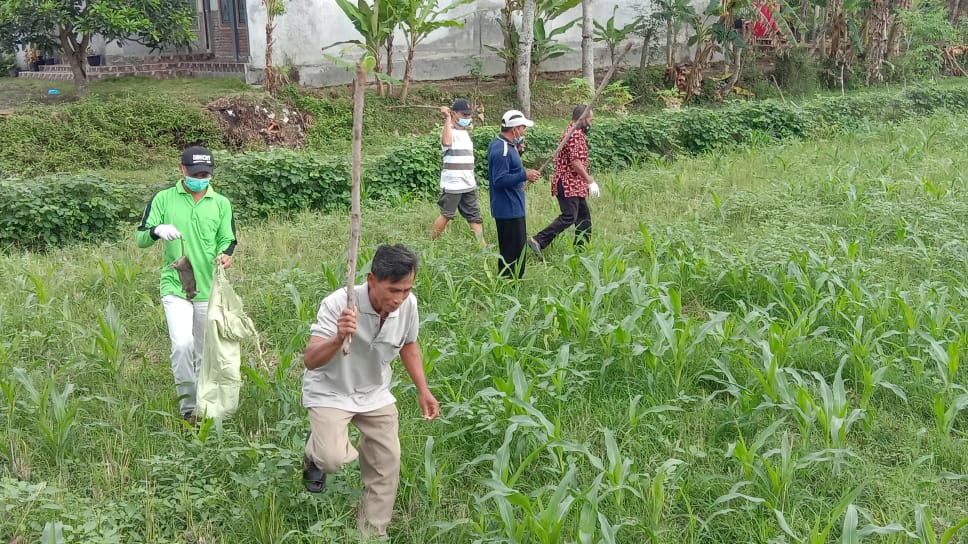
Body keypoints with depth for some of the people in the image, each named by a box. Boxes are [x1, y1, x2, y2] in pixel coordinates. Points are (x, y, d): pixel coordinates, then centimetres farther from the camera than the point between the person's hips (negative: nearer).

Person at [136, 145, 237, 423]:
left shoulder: (221, 203, 6)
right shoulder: (164, 199, 1)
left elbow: (227, 240, 5)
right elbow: (140, 238, -1)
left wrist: (225, 254, -18)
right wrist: (157, 230, -25)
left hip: (209, 289, 3)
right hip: (175, 287, -2)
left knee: (206, 353, 11)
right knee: (182, 345, -20)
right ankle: (187, 406, -5)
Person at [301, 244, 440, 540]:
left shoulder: (408, 304, -16)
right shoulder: (338, 304, -31)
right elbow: (310, 361, -32)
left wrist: (423, 390, 3)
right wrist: (338, 338, -51)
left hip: (376, 394, 5)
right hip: (330, 392, -5)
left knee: (387, 467, 5)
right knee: (333, 458, -25)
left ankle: (373, 534, 26)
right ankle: (315, 452, 13)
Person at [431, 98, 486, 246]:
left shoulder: (466, 132, 15)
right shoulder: (448, 130, -11)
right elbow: (446, 142, -35)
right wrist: (447, 118, -26)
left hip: (469, 184, 8)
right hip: (452, 184, -8)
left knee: (474, 216, 7)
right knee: (446, 216, -2)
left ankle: (483, 246, 8)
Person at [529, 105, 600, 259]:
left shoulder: (575, 132, 20)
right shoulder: (575, 134, -14)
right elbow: (575, 161, -22)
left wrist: (587, 181, 24)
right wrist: (590, 181, -19)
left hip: (575, 185, 11)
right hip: (569, 183, -11)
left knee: (584, 217, 12)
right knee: (569, 217, -15)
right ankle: (538, 241, -16)